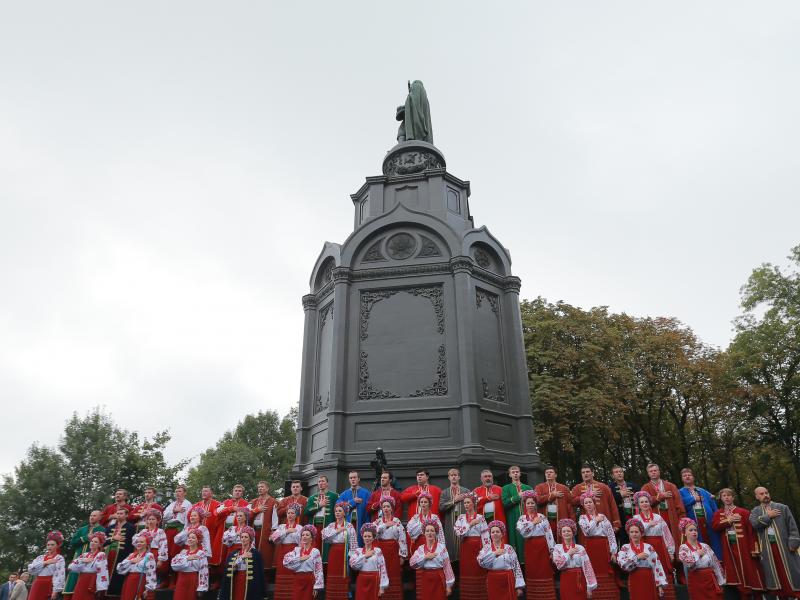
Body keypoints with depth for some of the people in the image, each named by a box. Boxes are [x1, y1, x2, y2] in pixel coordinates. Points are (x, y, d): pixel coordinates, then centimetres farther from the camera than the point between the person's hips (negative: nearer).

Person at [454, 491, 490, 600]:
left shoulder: (480, 517, 1)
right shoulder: (461, 517, 6)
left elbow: (485, 536, -3)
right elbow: (457, 531, -10)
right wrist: (471, 524, -12)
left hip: (477, 547, -2)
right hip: (465, 547, 2)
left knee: (478, 571, -3)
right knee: (466, 571, 1)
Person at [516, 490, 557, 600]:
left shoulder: (542, 517, 4)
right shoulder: (522, 519, 5)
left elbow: (549, 533, -1)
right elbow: (522, 531, -14)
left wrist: (552, 550, -7)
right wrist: (534, 522, -9)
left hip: (542, 546, 0)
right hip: (530, 547, 0)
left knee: (545, 571, 0)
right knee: (532, 571, 4)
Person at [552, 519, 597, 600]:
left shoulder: (580, 548, 0)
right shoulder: (557, 548, 2)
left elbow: (587, 567, -2)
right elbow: (559, 564, -11)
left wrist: (590, 587, -5)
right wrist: (569, 553, -11)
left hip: (579, 581, 0)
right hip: (566, 581, 0)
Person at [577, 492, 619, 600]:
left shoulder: (602, 516, 10)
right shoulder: (582, 518, 7)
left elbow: (611, 534, 5)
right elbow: (586, 531, -12)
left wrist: (613, 552, -1)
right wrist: (596, 520, -11)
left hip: (603, 548, 2)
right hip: (591, 548, -1)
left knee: (606, 572, -2)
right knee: (593, 572, -6)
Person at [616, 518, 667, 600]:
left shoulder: (649, 547, 6)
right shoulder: (625, 548, 3)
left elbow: (657, 566, 4)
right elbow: (622, 564, -13)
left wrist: (660, 584, -1)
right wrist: (637, 557, -14)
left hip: (649, 581, 1)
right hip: (635, 582, -1)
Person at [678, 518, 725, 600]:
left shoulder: (705, 546, 7)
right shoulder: (683, 548, -6)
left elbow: (715, 564, 9)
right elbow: (687, 562, -25)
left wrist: (720, 581, 6)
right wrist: (697, 553, -11)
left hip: (711, 579, 4)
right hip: (697, 581, -4)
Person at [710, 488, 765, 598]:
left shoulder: (743, 512, 0)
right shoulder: (717, 514, 10)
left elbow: (751, 530, -5)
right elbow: (715, 526, -6)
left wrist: (753, 548, -12)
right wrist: (728, 520, -14)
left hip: (743, 546, -2)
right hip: (729, 547, 3)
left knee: (749, 571, 0)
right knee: (737, 573, 6)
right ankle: (744, 596, 14)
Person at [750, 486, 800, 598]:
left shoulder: (782, 507, 7)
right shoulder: (755, 512, 11)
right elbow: (754, 524, -9)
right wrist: (768, 516, -8)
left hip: (784, 545, -1)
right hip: (767, 548, 1)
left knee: (789, 571, 0)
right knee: (774, 574, 5)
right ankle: (780, 594, 13)